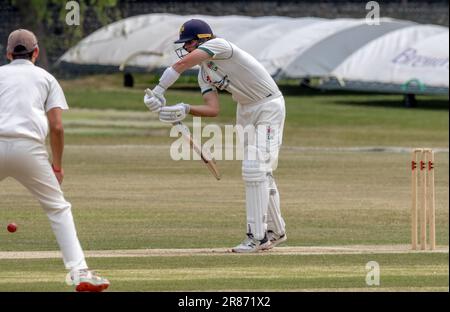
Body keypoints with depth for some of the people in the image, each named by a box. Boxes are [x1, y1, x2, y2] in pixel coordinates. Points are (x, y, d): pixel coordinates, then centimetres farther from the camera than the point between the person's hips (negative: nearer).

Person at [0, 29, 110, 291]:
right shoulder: (45, 78, 19)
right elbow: (57, 126, 7)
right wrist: (57, 166, 16)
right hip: (29, 148, -1)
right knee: (58, 208, 11)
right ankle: (79, 272, -1)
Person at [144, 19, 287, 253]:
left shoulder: (219, 45, -20)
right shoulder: (204, 74, 5)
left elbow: (183, 63, -33)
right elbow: (213, 109, -5)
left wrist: (158, 91, -36)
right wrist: (185, 110, -22)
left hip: (269, 108, -9)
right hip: (245, 111, 9)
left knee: (255, 169, -16)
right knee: (259, 172, 14)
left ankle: (256, 236, -16)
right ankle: (275, 231, 26)